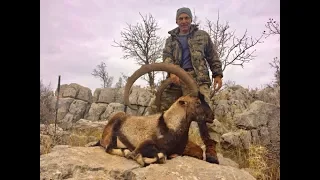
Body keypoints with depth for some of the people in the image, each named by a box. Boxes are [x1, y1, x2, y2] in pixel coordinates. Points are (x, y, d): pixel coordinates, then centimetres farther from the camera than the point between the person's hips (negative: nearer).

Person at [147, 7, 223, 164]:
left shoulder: (202, 35, 19)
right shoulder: (171, 40, 21)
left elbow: (213, 57, 18)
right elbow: (166, 57, 4)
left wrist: (217, 74, 4)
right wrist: (172, 72, -16)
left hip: (197, 77, -3)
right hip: (176, 79, 3)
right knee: (157, 107, -2)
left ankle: (210, 148, -14)